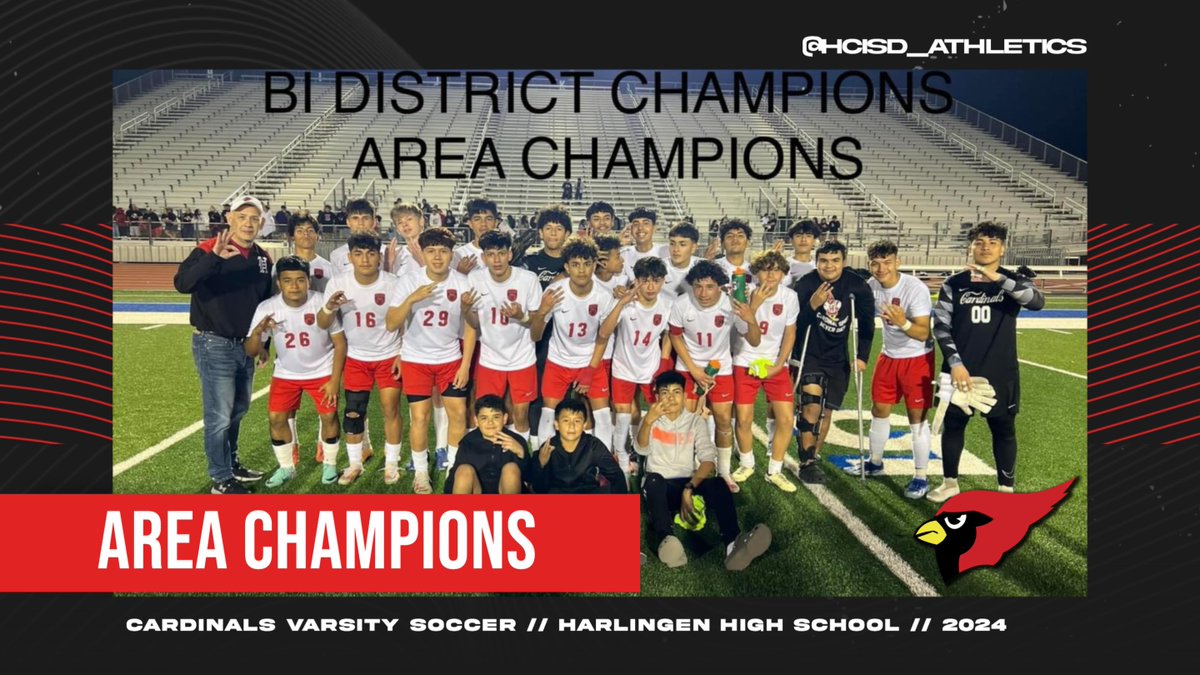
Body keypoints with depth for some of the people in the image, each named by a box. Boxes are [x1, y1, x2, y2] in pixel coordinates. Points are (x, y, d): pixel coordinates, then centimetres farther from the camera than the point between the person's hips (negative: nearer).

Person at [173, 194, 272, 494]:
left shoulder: (262, 258, 6)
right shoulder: (208, 251, -14)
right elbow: (182, 283, -32)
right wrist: (214, 258, -46)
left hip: (246, 346, 7)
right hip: (214, 346, -7)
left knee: (238, 410, 19)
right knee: (219, 415, -1)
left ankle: (232, 463, 36)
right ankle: (221, 479, 11)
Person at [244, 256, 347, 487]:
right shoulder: (266, 308, -18)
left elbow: (340, 342, -12)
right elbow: (251, 352, -16)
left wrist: (335, 380, -14)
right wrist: (258, 332, -38)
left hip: (322, 371, -2)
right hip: (286, 373, 2)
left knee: (329, 415, -6)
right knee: (276, 417, -4)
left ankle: (330, 464, 17)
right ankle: (286, 467, 17)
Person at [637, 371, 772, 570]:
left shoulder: (695, 421, 8)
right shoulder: (651, 420, 6)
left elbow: (708, 459, -5)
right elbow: (641, 449, -14)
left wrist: (689, 488, -23)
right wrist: (648, 421, -34)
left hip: (689, 483, 1)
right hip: (660, 487, -1)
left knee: (718, 484, -31)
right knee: (653, 480, -36)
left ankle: (733, 543, -56)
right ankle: (666, 540, -59)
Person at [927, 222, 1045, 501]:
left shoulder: (1013, 282, -2)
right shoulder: (954, 284, 0)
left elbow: (1038, 302, -23)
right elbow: (941, 326, -1)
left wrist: (998, 278, -33)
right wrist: (955, 363, -12)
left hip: (1000, 374, -1)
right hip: (961, 371, 1)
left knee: (1004, 430, 9)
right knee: (953, 426, 10)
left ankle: (1006, 488, 23)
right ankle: (950, 483, 27)